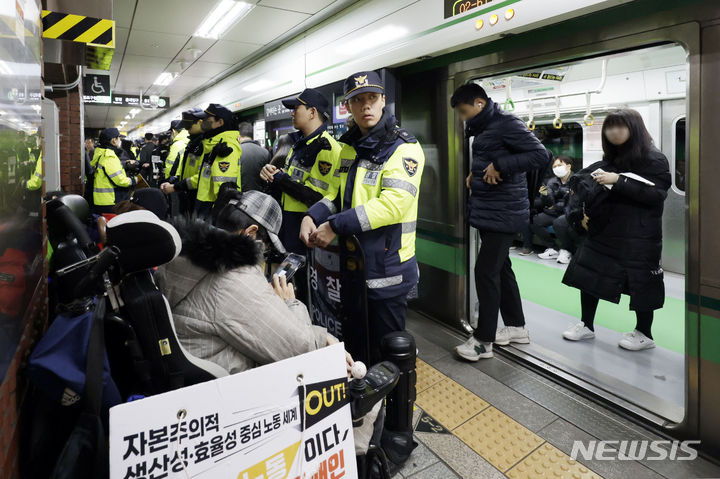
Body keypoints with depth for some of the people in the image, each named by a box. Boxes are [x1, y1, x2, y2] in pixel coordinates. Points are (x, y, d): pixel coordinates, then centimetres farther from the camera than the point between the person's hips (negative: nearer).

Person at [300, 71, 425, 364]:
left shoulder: (404, 148, -13)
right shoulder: (348, 147, 11)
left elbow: (392, 203, -25)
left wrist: (335, 226, -26)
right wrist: (312, 217, -4)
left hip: (387, 269, -7)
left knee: (385, 349, 8)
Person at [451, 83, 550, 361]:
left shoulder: (507, 124, -14)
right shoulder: (483, 128, 15)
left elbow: (541, 156, -20)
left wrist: (499, 166, -22)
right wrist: (475, 173, 7)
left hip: (503, 213, -10)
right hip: (489, 212, 10)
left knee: (486, 272, -8)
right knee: (500, 268, 16)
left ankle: (483, 341, 3)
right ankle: (516, 327, 30)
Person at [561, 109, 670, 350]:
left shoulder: (655, 159, -6)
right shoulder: (612, 160, 10)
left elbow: (657, 194, -18)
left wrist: (619, 181, -24)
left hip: (638, 237, -5)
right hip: (603, 231, 6)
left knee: (640, 284, 5)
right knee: (588, 276, 6)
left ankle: (644, 334, 25)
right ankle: (586, 325, 21)